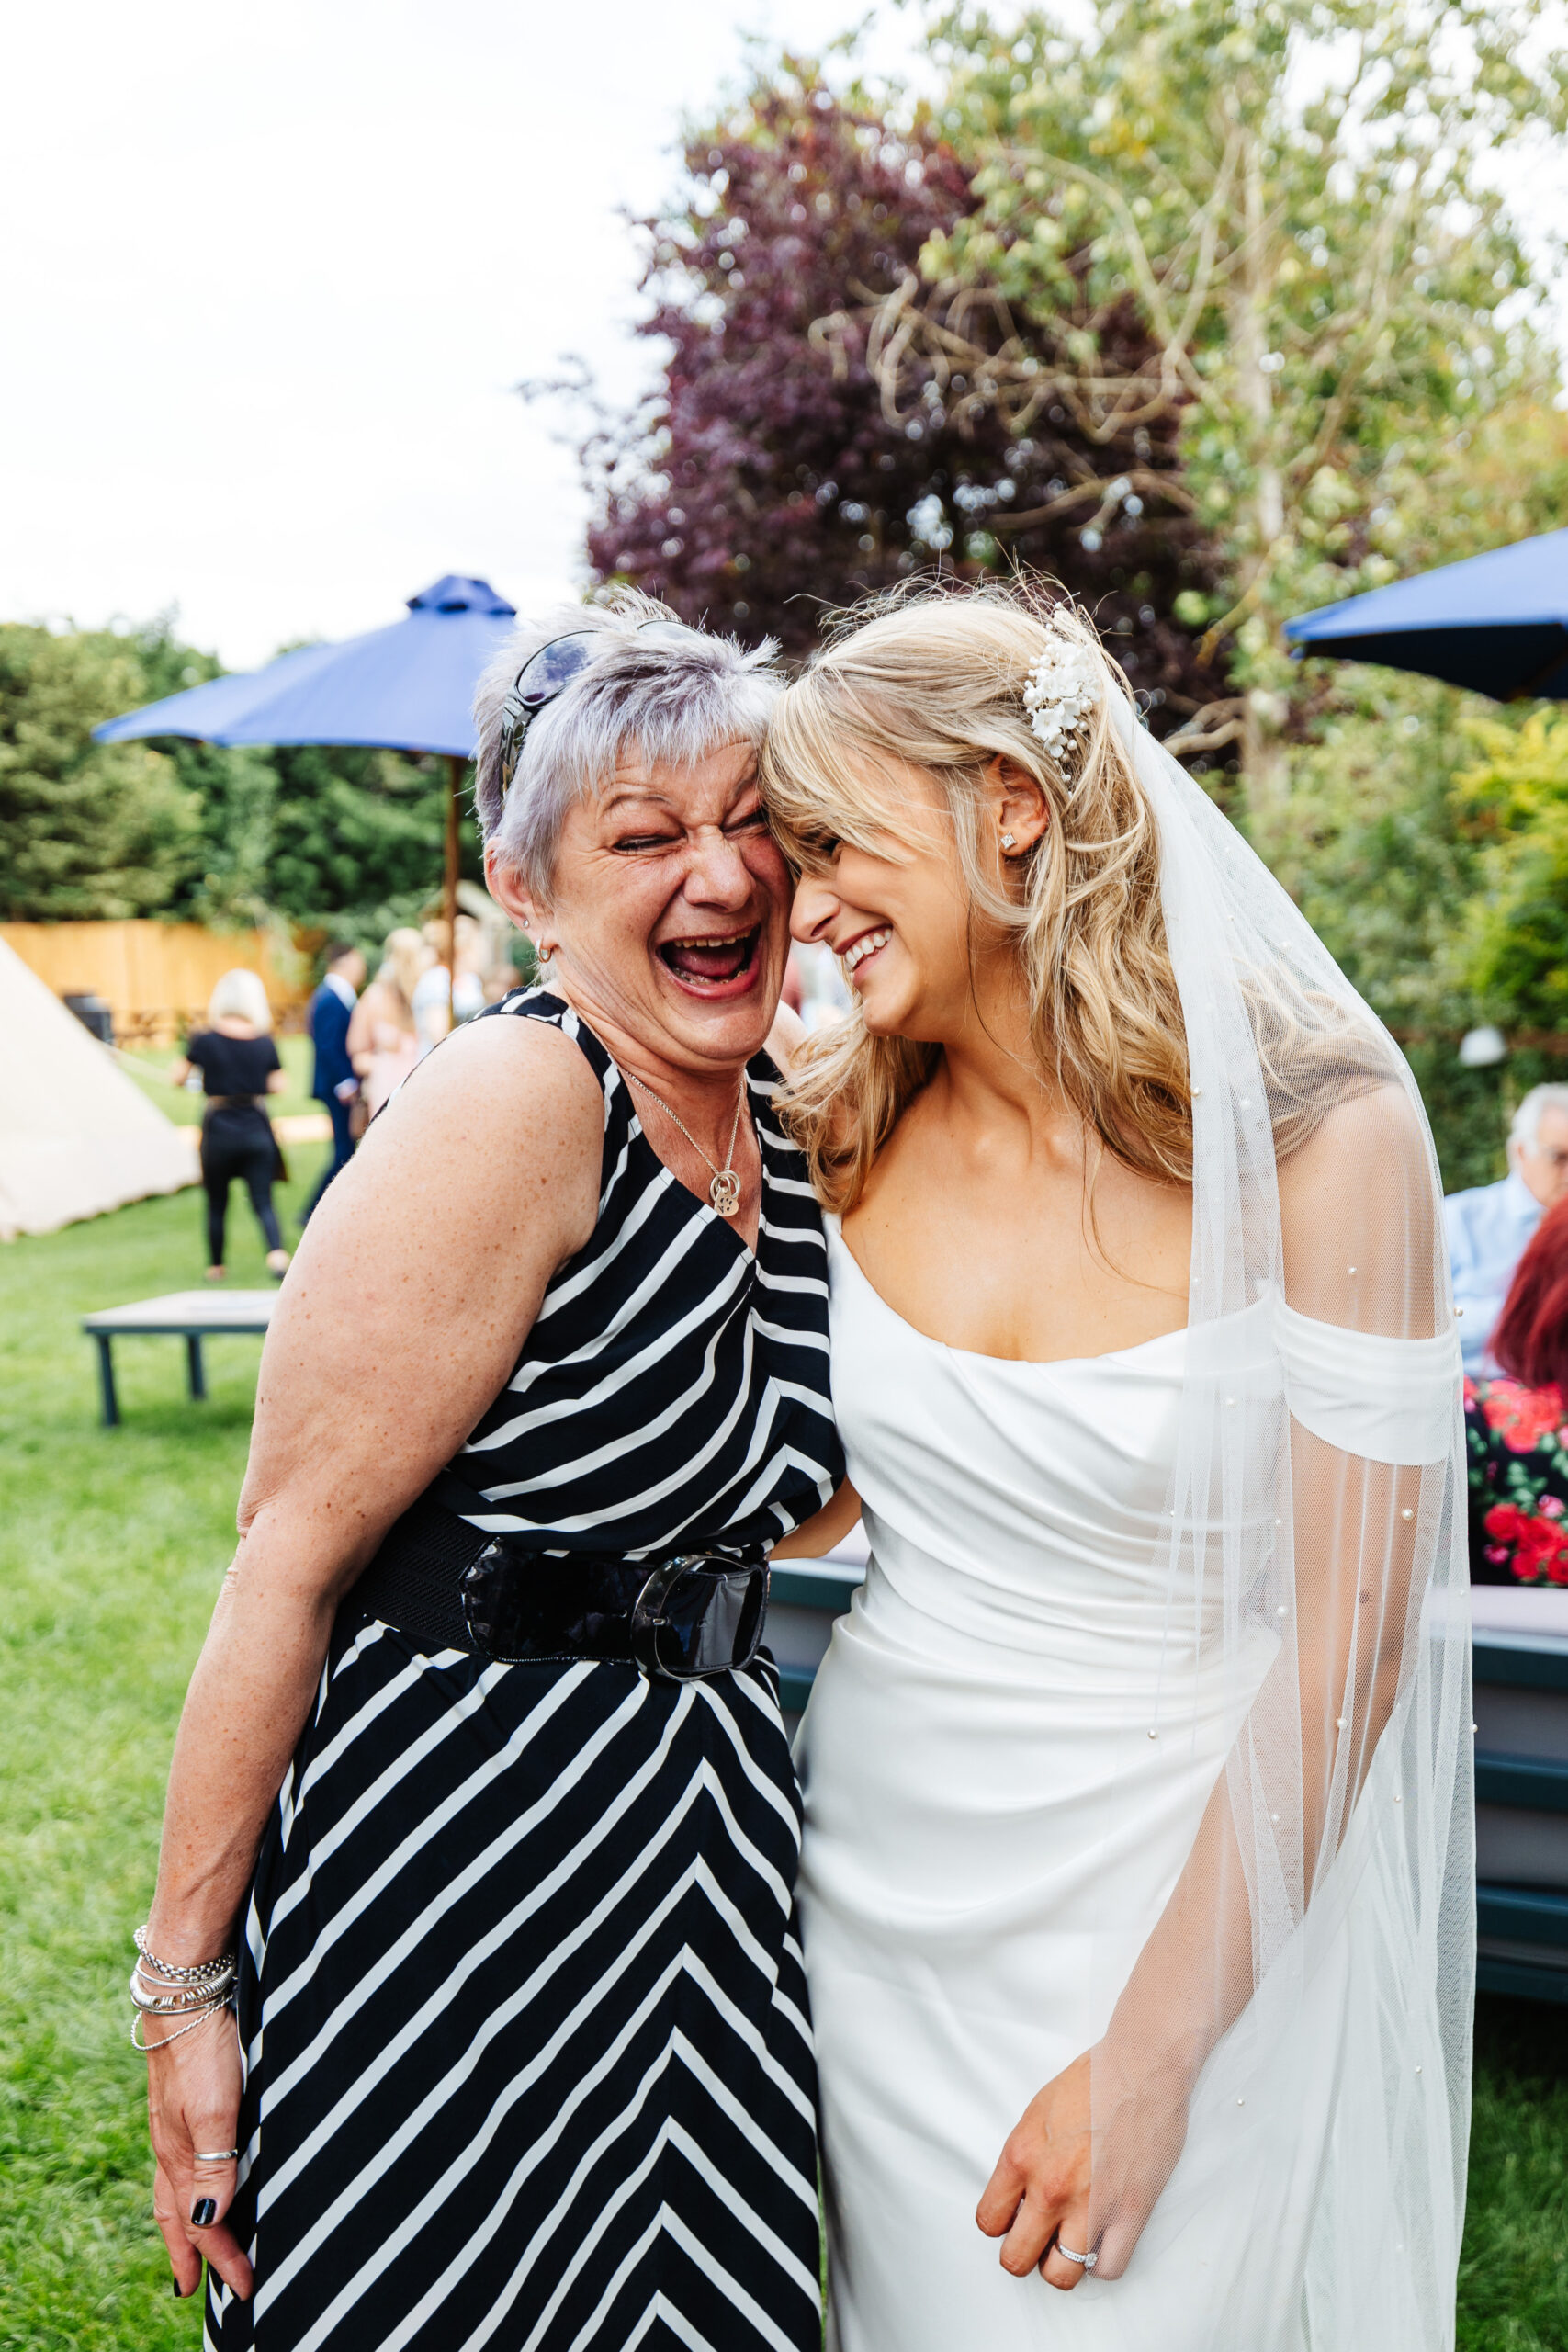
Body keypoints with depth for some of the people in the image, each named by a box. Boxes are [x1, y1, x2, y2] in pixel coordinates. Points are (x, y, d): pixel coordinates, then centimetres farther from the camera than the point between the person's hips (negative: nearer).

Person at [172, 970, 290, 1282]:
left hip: (219, 1129, -1)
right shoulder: (265, 1042, -3)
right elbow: (278, 1086, 1)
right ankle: (277, 1252, -20)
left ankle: (216, 1267, 21)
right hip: (256, 1129, 1)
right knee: (263, 1200, 3)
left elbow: (177, 1077, -1)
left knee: (217, 1203, 14)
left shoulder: (205, 1040, -8)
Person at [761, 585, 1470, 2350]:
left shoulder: (1313, 1130, -15)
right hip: (877, 1873, 4)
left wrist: (1152, 2053, -15)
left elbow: (1346, 1625, -15)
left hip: (1182, 1899, -4)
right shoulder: (839, 1131, -2)